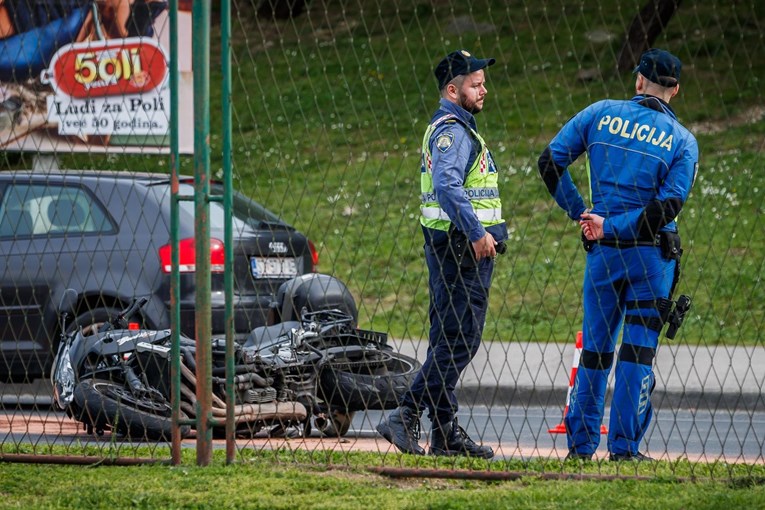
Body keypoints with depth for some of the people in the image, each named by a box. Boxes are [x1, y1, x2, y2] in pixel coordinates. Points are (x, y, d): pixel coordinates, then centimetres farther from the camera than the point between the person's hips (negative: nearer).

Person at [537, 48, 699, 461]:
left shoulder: (601, 113, 2)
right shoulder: (682, 140, -2)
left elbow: (550, 162, 0)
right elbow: (669, 205, -13)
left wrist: (580, 213, 4)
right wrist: (611, 226, -12)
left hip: (603, 253, 2)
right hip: (653, 256, -2)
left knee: (595, 348, 12)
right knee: (639, 349, 2)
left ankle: (581, 443, 15)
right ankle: (624, 446, -2)